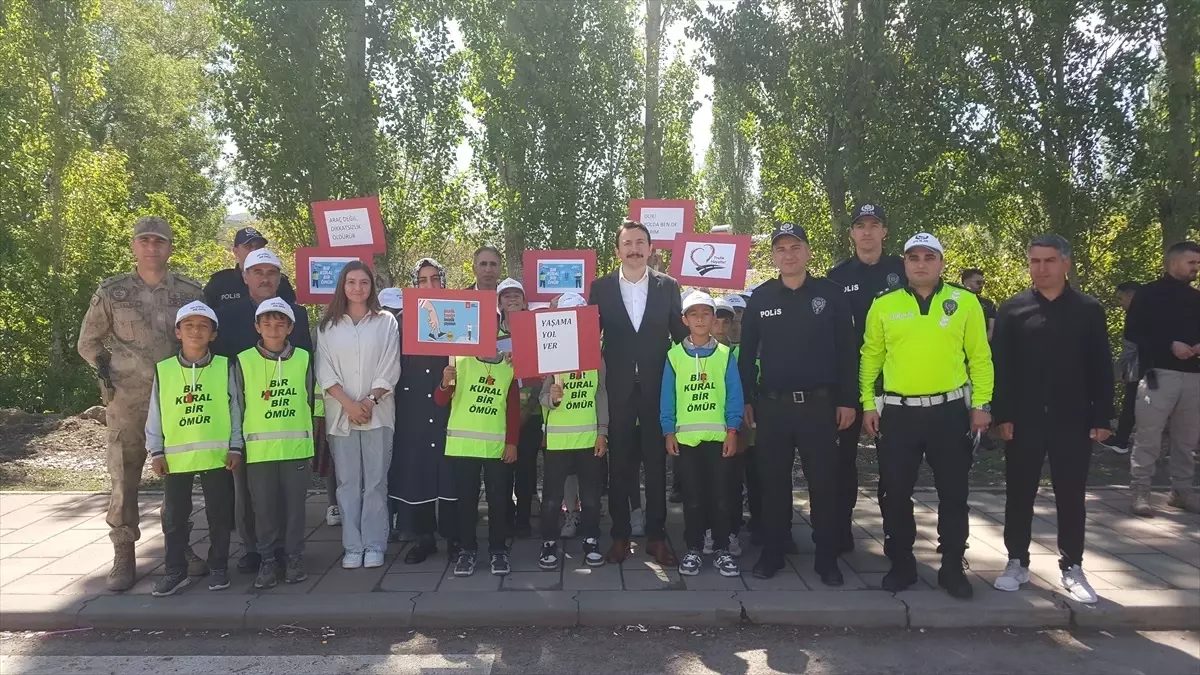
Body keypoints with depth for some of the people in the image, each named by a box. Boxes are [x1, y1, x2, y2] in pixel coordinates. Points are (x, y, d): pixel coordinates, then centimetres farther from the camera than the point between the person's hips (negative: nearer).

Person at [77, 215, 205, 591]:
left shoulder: (191, 292, 4)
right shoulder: (111, 292, 2)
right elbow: (87, 343, 12)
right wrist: (106, 368, 1)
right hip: (128, 400, -1)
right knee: (124, 478, 1)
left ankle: (181, 546, 22)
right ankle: (123, 557, 11)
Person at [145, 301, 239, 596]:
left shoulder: (224, 367, 0)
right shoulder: (163, 370, 3)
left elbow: (235, 409, 2)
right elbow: (155, 414, 6)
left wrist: (235, 446, -2)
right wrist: (156, 452, 1)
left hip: (217, 455, -1)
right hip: (176, 456, 1)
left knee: (219, 514, 7)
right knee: (174, 517, 9)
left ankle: (218, 567, 21)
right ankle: (175, 571, 21)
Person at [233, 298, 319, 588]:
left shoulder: (303, 359, 4)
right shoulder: (243, 362, 1)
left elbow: (313, 402, 9)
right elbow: (238, 407, 5)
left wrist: (313, 441, 8)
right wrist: (238, 445, 3)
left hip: (297, 447, 0)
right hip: (259, 449, 0)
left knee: (295, 504, 6)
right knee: (264, 506, 6)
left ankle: (294, 557, 19)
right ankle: (268, 559, 19)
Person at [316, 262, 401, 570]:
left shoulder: (386, 321, 4)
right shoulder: (328, 325, 8)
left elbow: (390, 368, 0)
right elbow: (325, 371, 2)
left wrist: (370, 400, -11)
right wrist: (349, 403, -10)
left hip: (378, 412, -1)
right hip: (341, 413, 1)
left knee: (375, 481, 1)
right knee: (347, 482, 3)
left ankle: (374, 545, 8)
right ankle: (352, 547, 9)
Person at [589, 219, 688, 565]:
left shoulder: (668, 286, 3)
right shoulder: (601, 288, 3)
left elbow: (681, 334, 5)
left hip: (657, 388, 0)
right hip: (618, 389, 0)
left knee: (657, 462, 6)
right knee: (619, 464, 7)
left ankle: (656, 536, 17)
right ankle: (620, 534, 19)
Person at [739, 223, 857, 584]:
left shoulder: (830, 294, 1)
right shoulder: (760, 297, 4)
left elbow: (846, 351, 1)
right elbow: (747, 353, 8)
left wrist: (847, 401, -2)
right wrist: (746, 399, 4)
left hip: (819, 404, -1)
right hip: (771, 405, 1)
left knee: (823, 483, 4)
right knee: (773, 482, 9)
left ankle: (827, 559, 17)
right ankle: (772, 552, 21)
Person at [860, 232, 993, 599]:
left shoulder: (965, 301, 2)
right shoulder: (884, 305, 2)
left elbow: (980, 357, 4)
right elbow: (870, 358, 7)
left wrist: (981, 404, -1)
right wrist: (868, 405, 2)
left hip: (950, 411, 0)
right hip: (898, 412, 0)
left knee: (953, 494, 9)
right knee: (895, 493, 5)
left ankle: (952, 568, 23)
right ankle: (901, 564, 21)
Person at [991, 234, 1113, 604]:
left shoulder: (1089, 310, 4)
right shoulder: (1012, 309, 2)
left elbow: (1101, 368, 3)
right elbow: (1000, 366, -1)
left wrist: (1101, 417, -2)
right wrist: (1002, 414, -7)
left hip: (1073, 420, 0)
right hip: (1024, 420, 0)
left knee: (1071, 497, 9)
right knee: (1019, 494, 7)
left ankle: (1072, 567, 21)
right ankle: (1017, 563, 20)